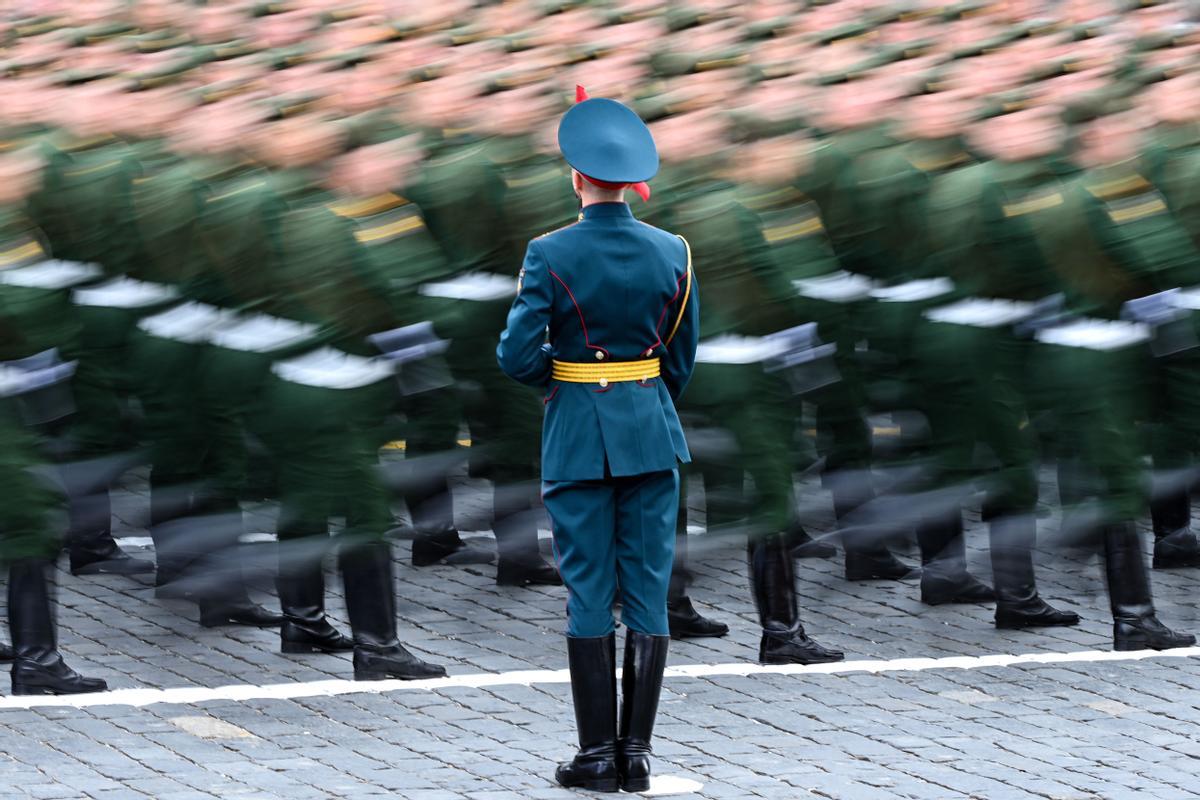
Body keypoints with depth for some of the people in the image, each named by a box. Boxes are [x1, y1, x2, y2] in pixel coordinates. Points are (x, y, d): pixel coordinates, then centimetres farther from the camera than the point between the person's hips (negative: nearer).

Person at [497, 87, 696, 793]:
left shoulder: (550, 255, -11)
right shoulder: (672, 252, -1)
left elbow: (517, 357, -12)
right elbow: (683, 359, 7)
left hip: (578, 435, -2)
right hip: (652, 431, 2)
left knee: (589, 595, 2)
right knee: (648, 593, 4)